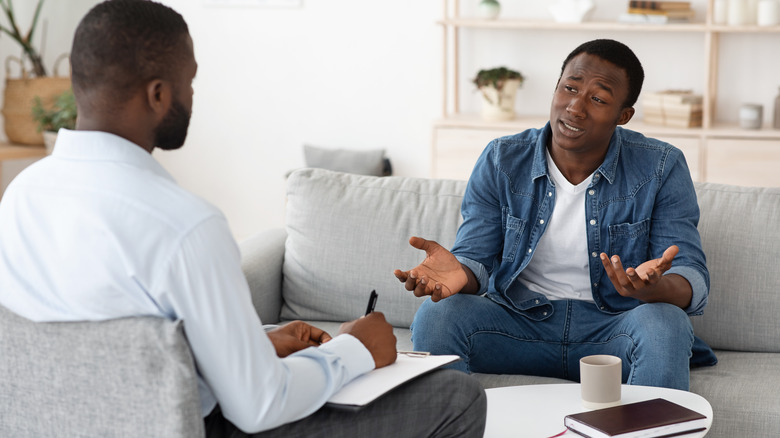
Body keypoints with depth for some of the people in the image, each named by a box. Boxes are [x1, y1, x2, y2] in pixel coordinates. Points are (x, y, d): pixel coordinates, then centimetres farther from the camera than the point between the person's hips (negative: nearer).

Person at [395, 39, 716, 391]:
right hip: (518, 319, 1)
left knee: (665, 324, -33)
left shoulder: (662, 168, -5)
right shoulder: (501, 161, -1)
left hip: (614, 328, -1)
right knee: (435, 316, -25)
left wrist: (656, 288, -36)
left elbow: (691, 277, -10)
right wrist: (460, 274, -28)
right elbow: (476, 259, 0)